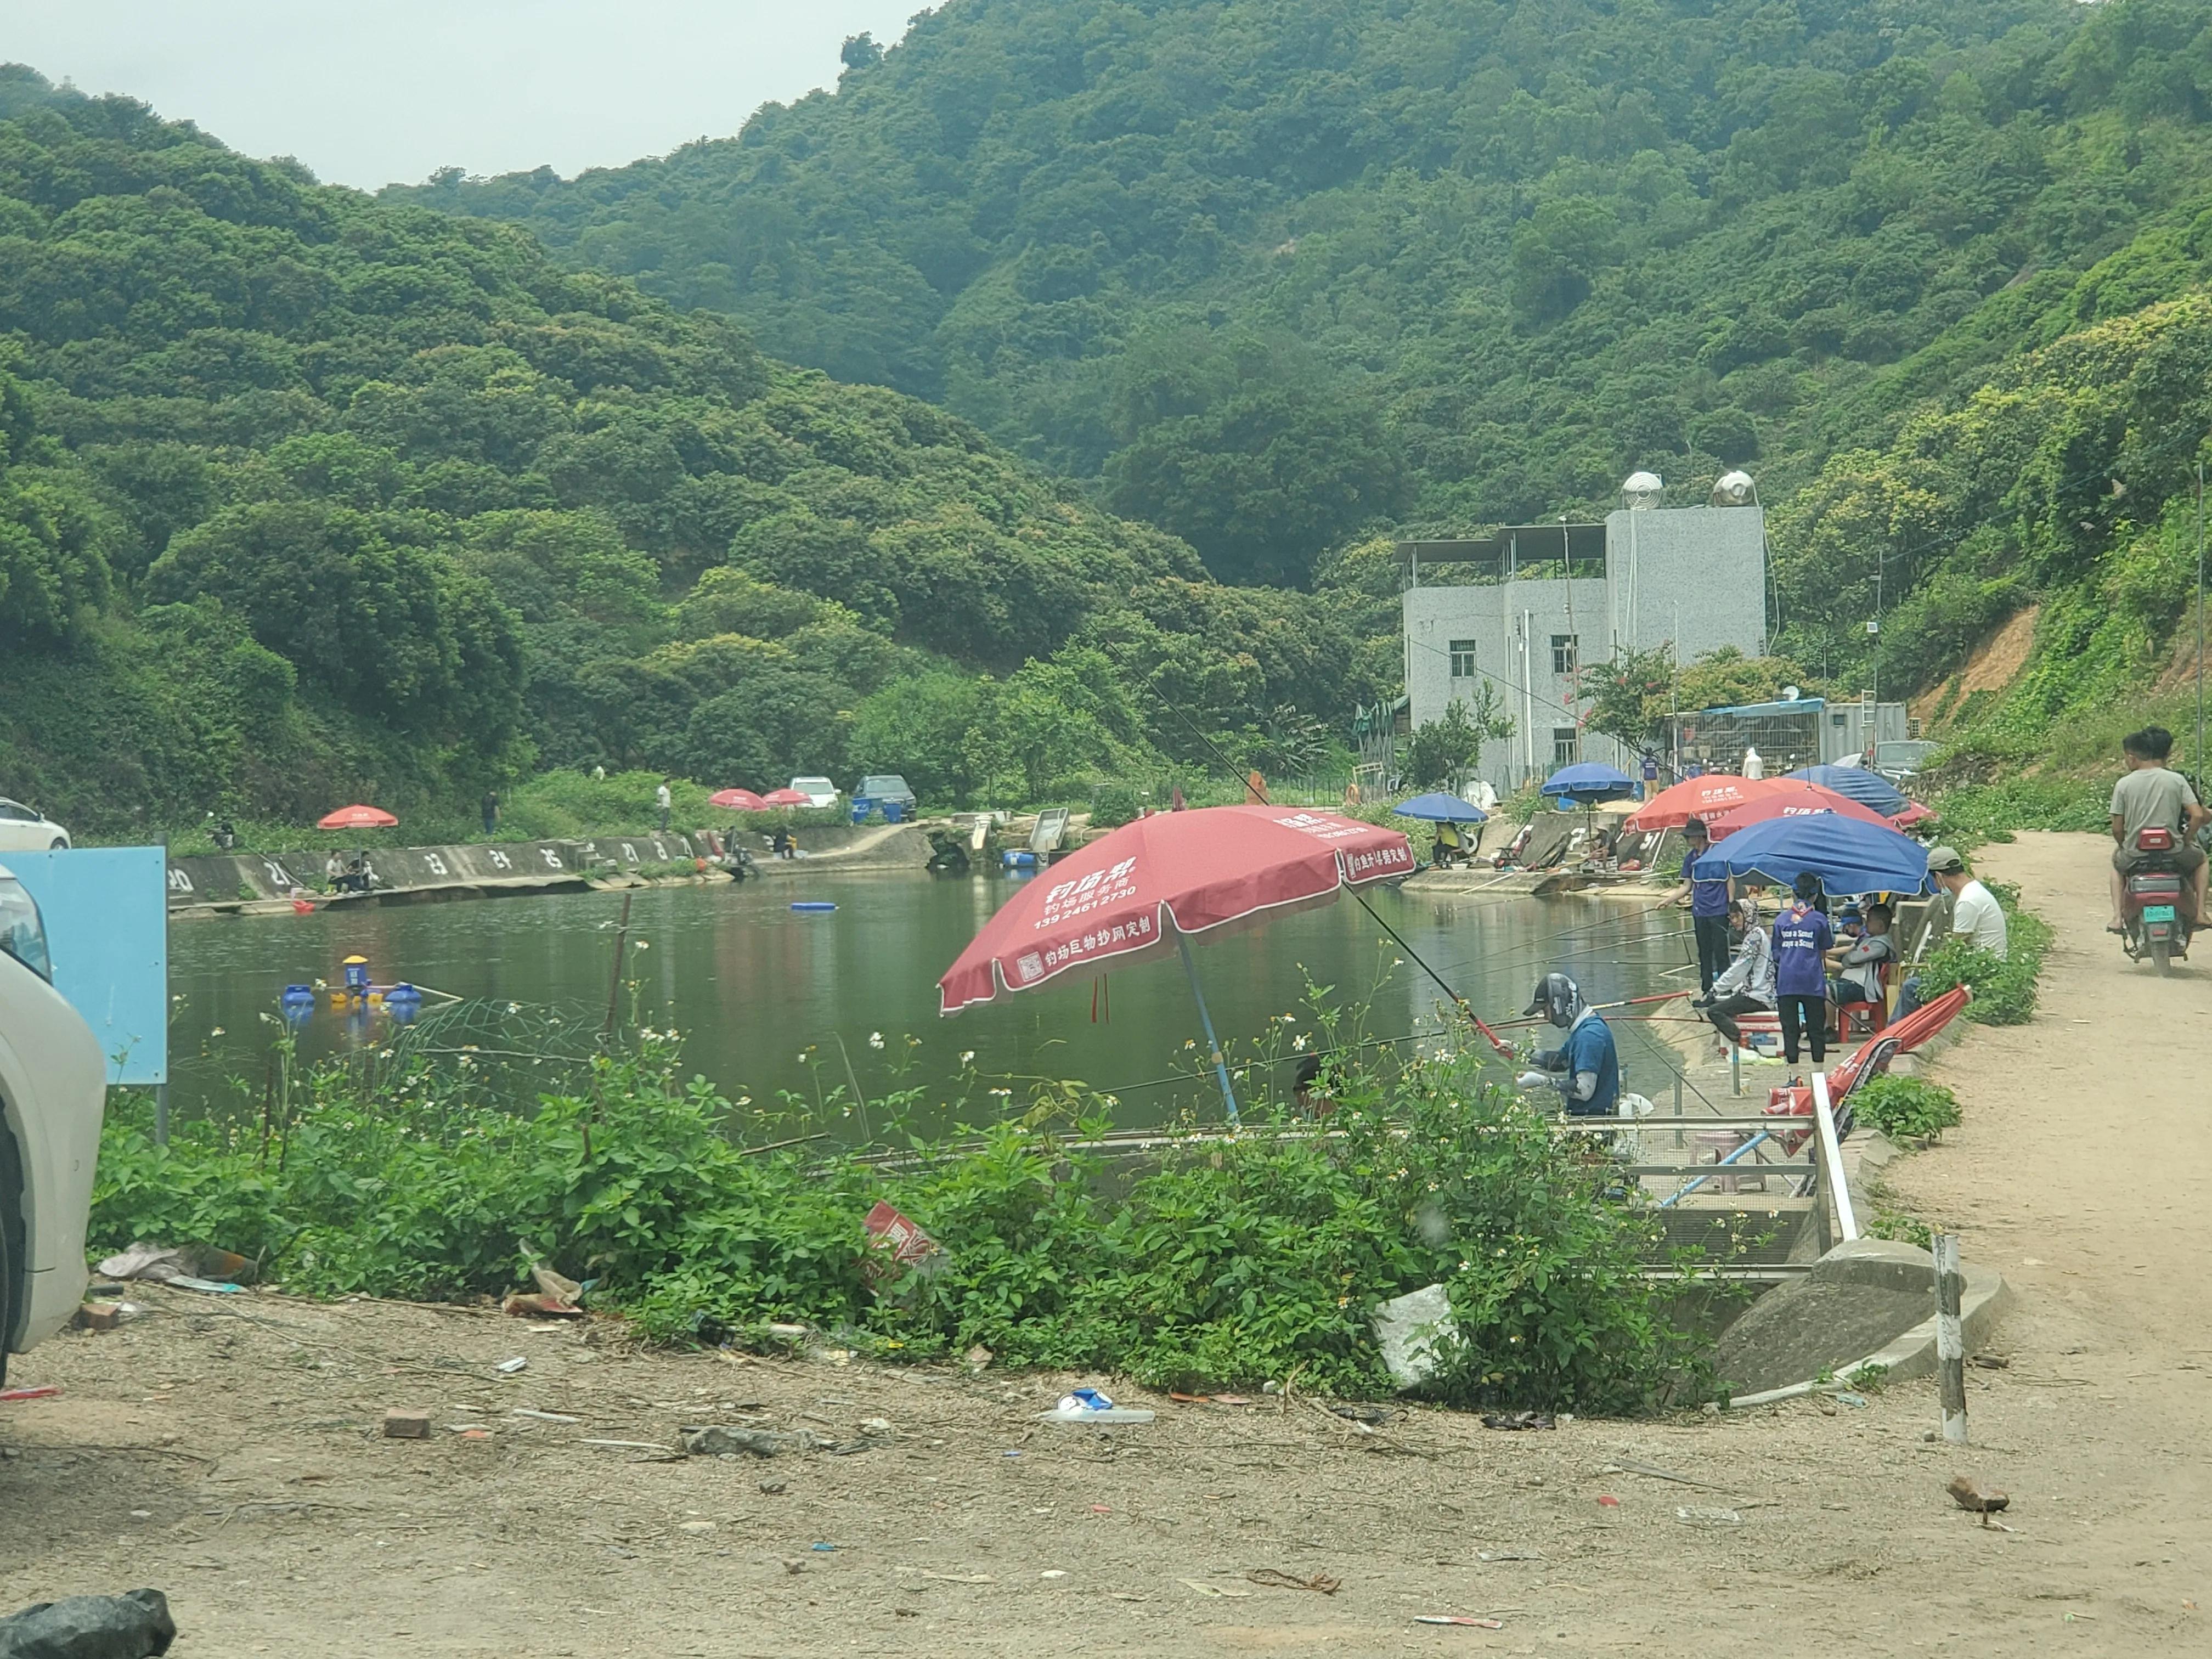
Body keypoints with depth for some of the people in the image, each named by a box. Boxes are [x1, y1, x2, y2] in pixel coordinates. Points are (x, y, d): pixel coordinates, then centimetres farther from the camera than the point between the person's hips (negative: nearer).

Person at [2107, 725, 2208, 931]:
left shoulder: (2123, 784, -7)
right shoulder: (2177, 780, -5)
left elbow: (2117, 829, -6)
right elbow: (2198, 816, -11)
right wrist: (2186, 841, 5)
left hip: (2135, 854, 0)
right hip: (2173, 851, 0)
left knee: (2118, 862, 37)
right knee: (2199, 858, 34)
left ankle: (2117, 917, 22)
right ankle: (2199, 913, 19)